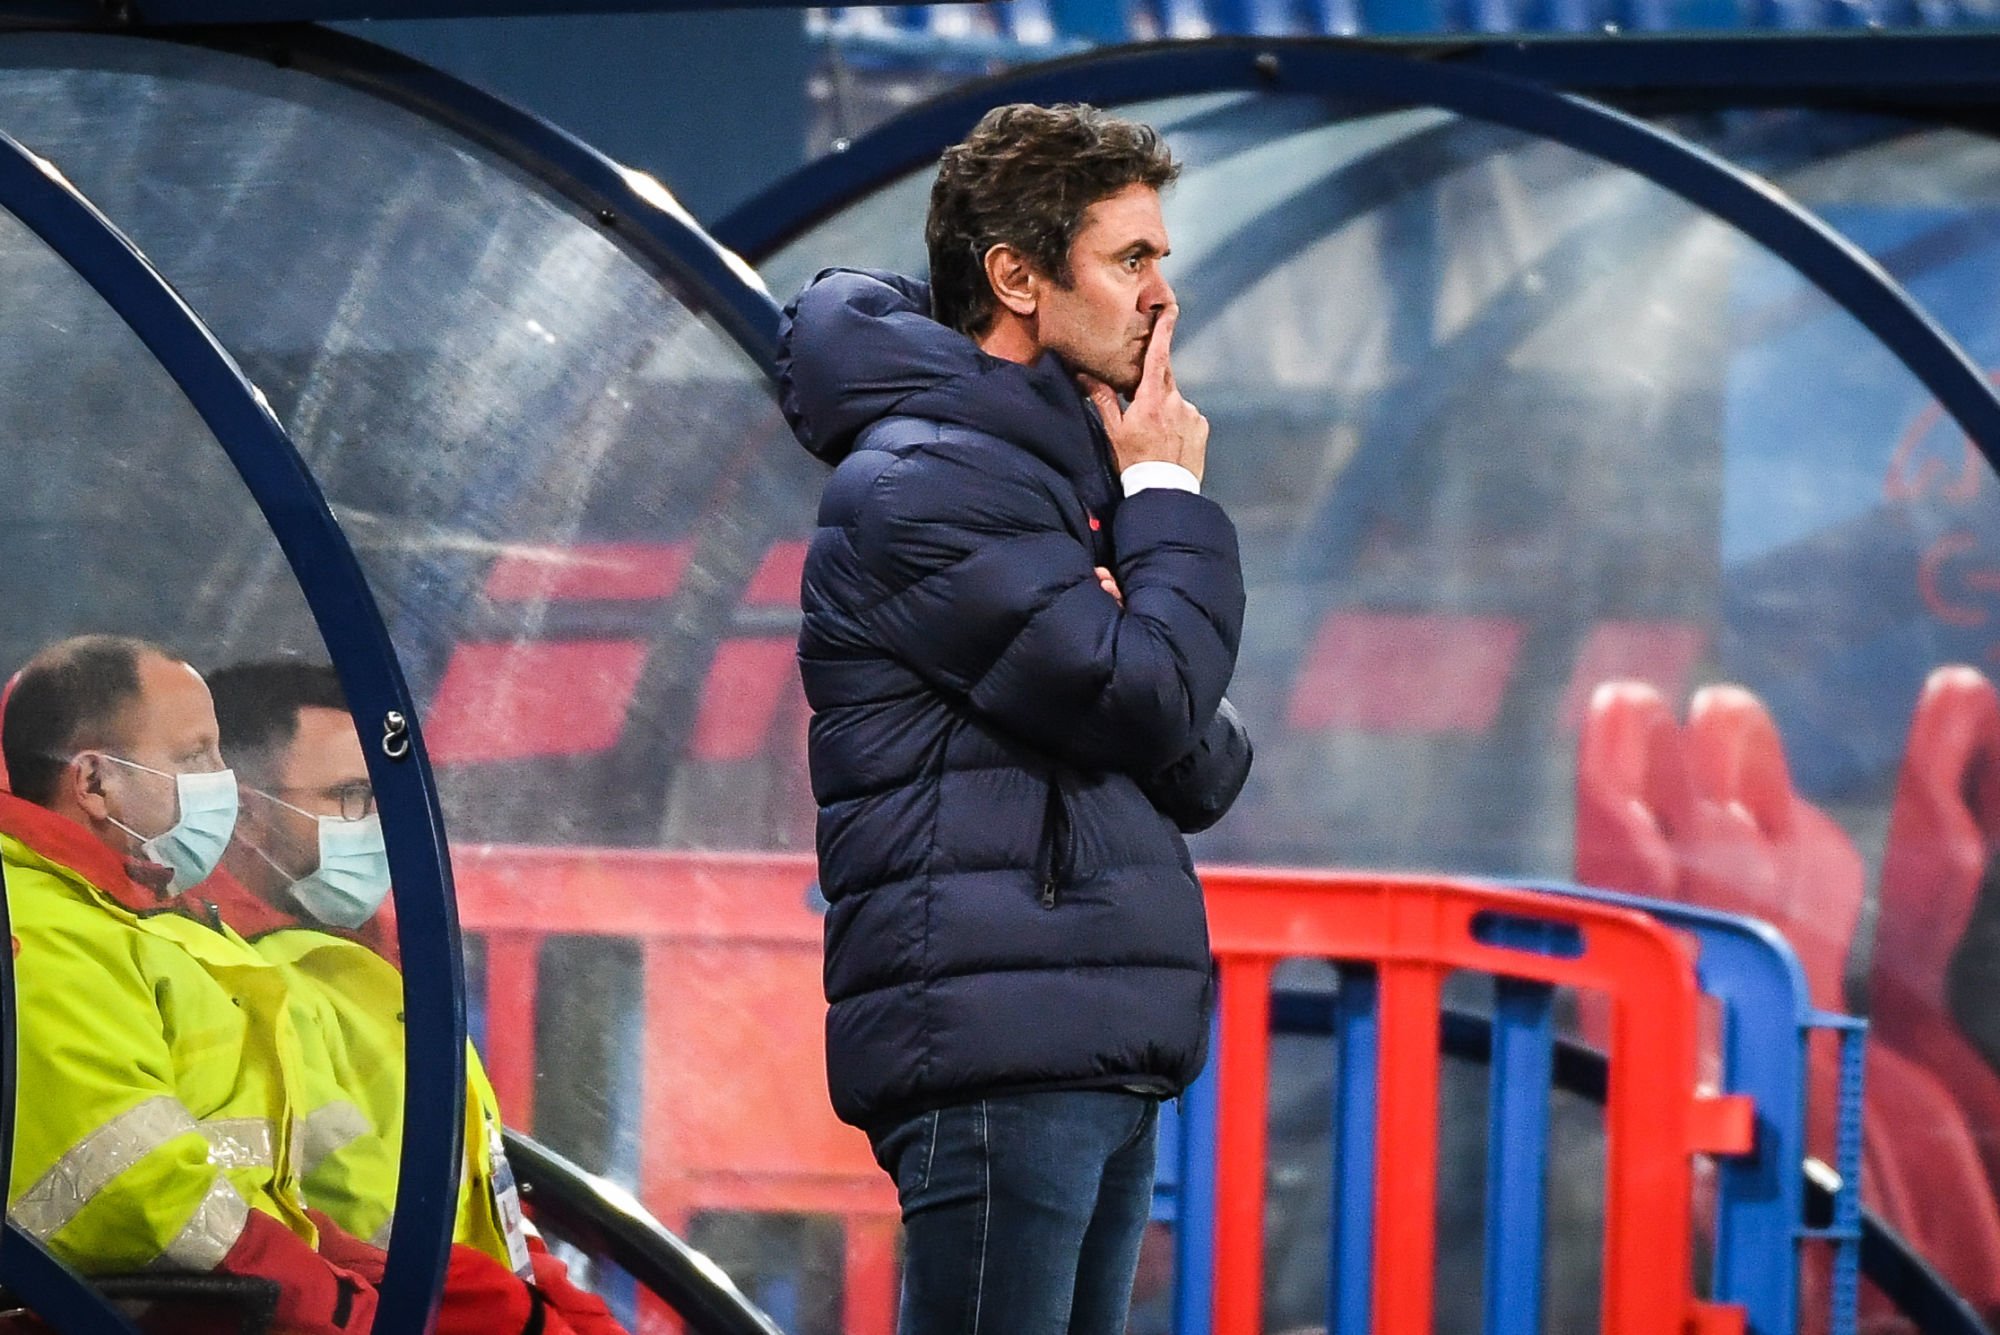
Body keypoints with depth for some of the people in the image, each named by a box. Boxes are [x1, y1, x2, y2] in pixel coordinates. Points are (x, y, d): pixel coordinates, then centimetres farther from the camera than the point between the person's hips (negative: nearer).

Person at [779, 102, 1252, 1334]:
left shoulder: (1065, 478, 22)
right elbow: (1147, 699, -17)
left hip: (1103, 1061, 9)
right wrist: (1171, 499, 0)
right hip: (995, 1050, -9)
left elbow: (1204, 770, 17)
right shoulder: (916, 487, -9)